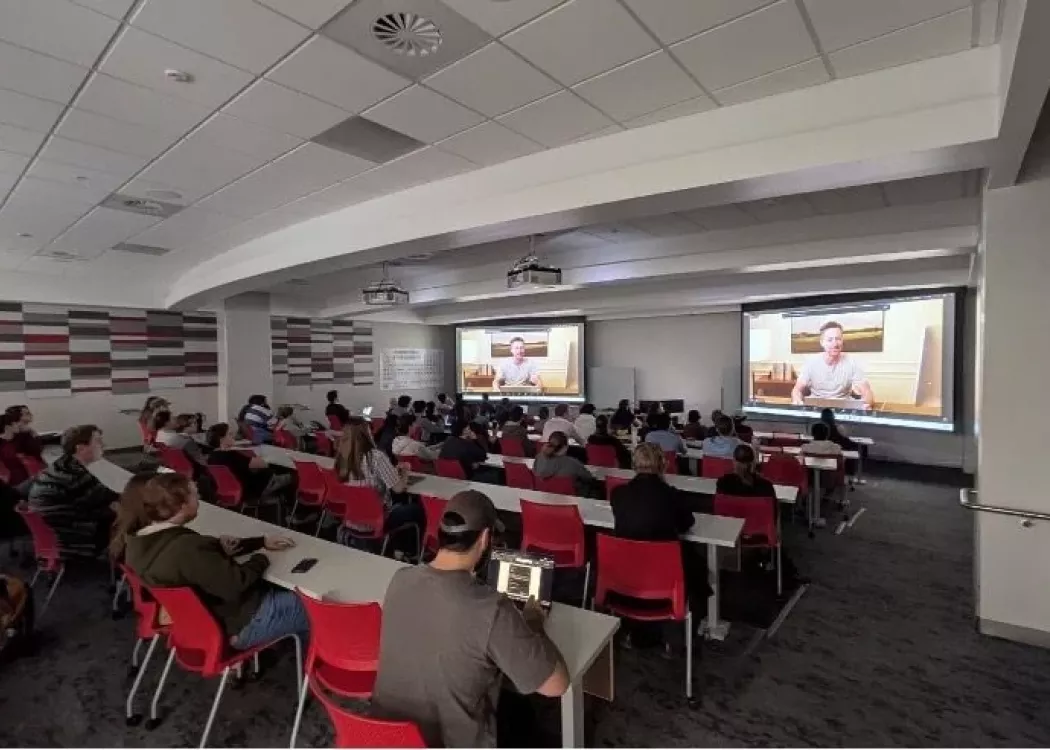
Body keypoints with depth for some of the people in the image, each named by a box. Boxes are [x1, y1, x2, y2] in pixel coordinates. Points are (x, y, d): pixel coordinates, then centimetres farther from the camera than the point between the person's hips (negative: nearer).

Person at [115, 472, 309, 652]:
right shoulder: (184, 549, -36)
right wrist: (261, 560, -9)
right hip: (236, 627, -9)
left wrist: (262, 541, 6)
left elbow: (205, 549, 6)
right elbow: (235, 584, -30)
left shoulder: (141, 539, -5)